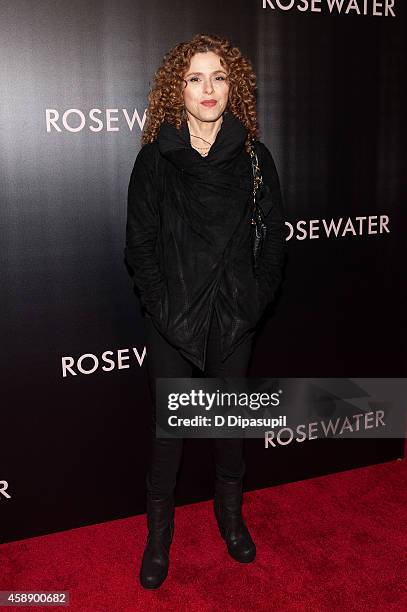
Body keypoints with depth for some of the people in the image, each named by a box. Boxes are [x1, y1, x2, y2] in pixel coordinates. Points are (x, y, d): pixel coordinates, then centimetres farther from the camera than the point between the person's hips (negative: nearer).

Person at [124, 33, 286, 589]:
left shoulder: (253, 155, 1)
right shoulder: (156, 157, -3)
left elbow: (275, 235, 5)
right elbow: (139, 242, -3)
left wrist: (259, 296, -3)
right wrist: (161, 303, -9)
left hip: (235, 318, 2)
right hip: (173, 320, -1)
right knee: (169, 427, 8)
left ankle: (231, 514, 39)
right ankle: (159, 533, 28)